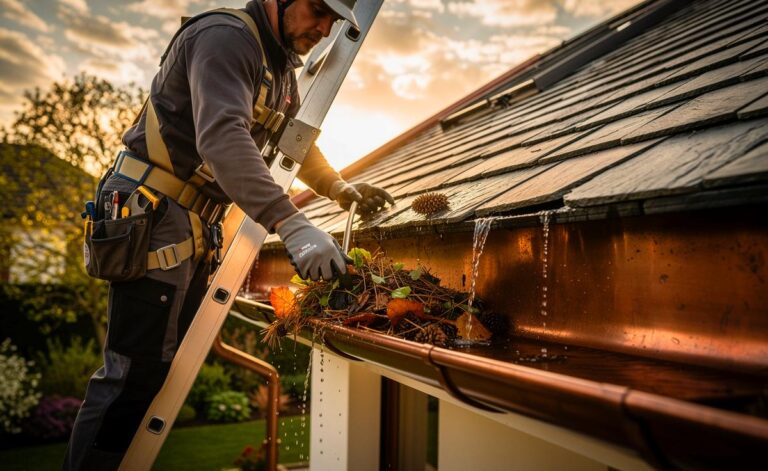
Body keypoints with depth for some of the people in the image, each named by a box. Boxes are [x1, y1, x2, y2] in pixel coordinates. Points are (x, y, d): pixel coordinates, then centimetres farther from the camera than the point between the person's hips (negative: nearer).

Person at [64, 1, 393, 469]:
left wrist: (340, 188, 18)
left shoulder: (283, 70, 15)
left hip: (196, 225, 9)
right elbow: (222, 136, -32)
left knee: (170, 361, 12)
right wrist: (292, 225, -41)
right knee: (137, 368, -10)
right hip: (151, 214, -9)